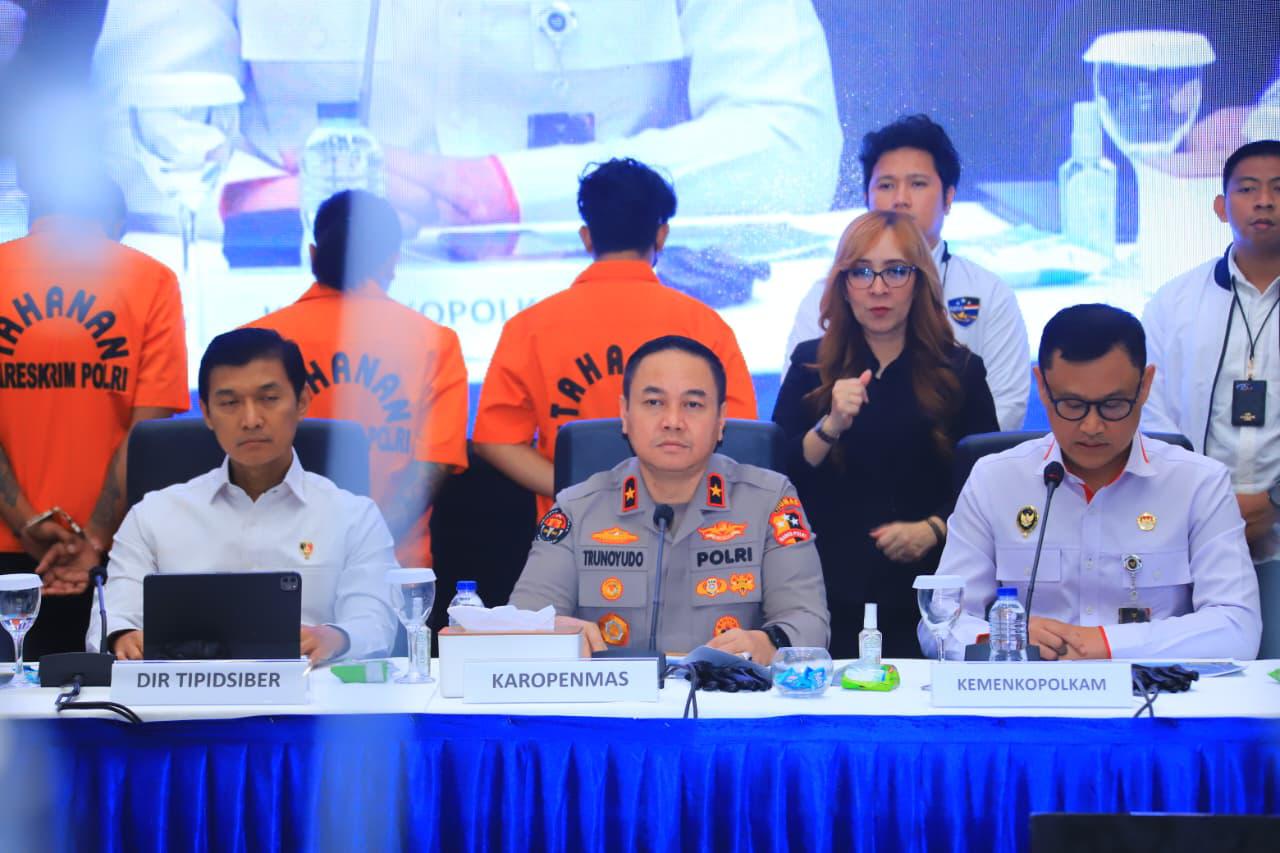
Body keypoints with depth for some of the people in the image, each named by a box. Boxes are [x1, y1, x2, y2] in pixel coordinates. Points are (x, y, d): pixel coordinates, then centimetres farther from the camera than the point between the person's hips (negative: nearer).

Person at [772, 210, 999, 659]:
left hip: (926, 592, 0)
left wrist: (933, 530, -12)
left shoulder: (961, 371, 6)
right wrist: (830, 427, -17)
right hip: (830, 590, 0)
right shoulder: (811, 365, 8)